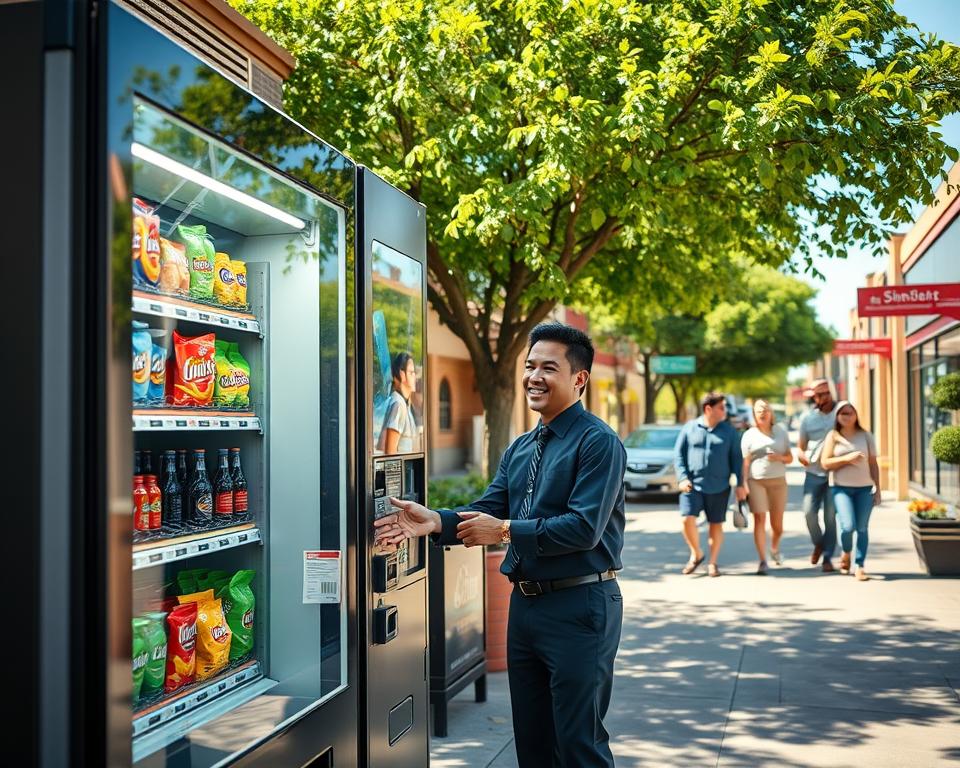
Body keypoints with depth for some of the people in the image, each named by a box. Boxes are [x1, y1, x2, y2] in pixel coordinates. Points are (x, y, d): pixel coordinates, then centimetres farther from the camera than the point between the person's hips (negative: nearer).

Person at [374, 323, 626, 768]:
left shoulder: (598, 443, -12)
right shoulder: (519, 450, 13)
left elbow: (584, 528, -21)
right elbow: (487, 513, 6)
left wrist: (506, 530, -18)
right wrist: (435, 522, -12)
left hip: (579, 606, -8)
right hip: (525, 603, 8)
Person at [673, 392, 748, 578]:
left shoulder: (729, 431, 5)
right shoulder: (689, 428, 3)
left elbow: (736, 459, 6)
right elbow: (678, 454, 4)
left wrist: (740, 484, 0)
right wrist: (682, 478, -7)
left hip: (719, 487, 1)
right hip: (693, 485, -1)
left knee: (716, 524, 5)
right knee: (688, 519, -13)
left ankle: (713, 562, 19)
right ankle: (696, 554, 10)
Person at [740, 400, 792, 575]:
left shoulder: (780, 432, 11)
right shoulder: (749, 435, 4)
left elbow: (790, 457, 13)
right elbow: (745, 462, -1)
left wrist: (780, 457, -10)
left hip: (778, 481, 2)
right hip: (756, 481, -2)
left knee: (777, 524, 6)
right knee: (759, 520, -10)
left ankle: (774, 549, 37)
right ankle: (763, 561, -7)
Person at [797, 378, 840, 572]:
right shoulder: (808, 418, 7)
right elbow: (800, 447, 13)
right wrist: (803, 456, -9)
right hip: (814, 473, 2)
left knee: (830, 516, -1)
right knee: (809, 512, -7)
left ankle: (828, 557, 10)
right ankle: (818, 543, 21)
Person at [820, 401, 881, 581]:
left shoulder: (865, 436, 6)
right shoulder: (833, 436, 2)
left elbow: (873, 464, 9)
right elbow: (825, 463, -4)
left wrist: (877, 488, 6)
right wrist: (846, 458, -16)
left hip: (864, 488, 2)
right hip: (841, 487, -2)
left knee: (862, 528, -2)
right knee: (848, 526, -14)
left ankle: (860, 566, 7)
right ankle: (845, 553, 17)